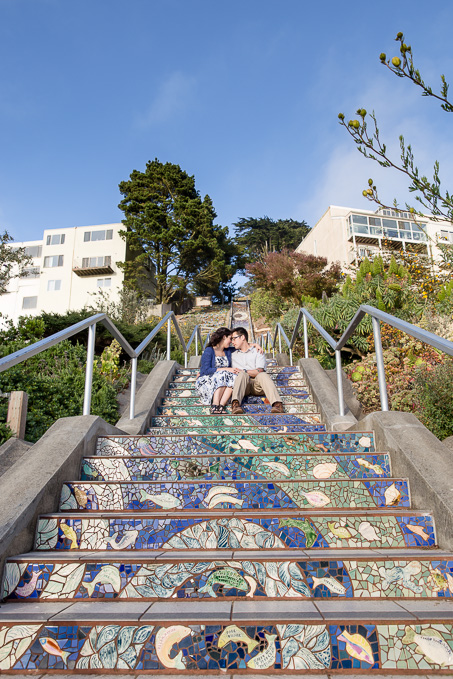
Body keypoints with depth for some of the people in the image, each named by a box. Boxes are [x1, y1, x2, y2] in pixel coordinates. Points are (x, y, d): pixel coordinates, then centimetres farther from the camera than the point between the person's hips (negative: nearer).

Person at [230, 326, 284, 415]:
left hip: (257, 385, -1)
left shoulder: (257, 351, 16)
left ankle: (277, 404, -54)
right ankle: (235, 404, -59)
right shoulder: (233, 354, 27)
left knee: (263, 375, -34)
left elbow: (259, 371, 0)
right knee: (242, 374, -33)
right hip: (242, 385, 1)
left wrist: (243, 371, -7)